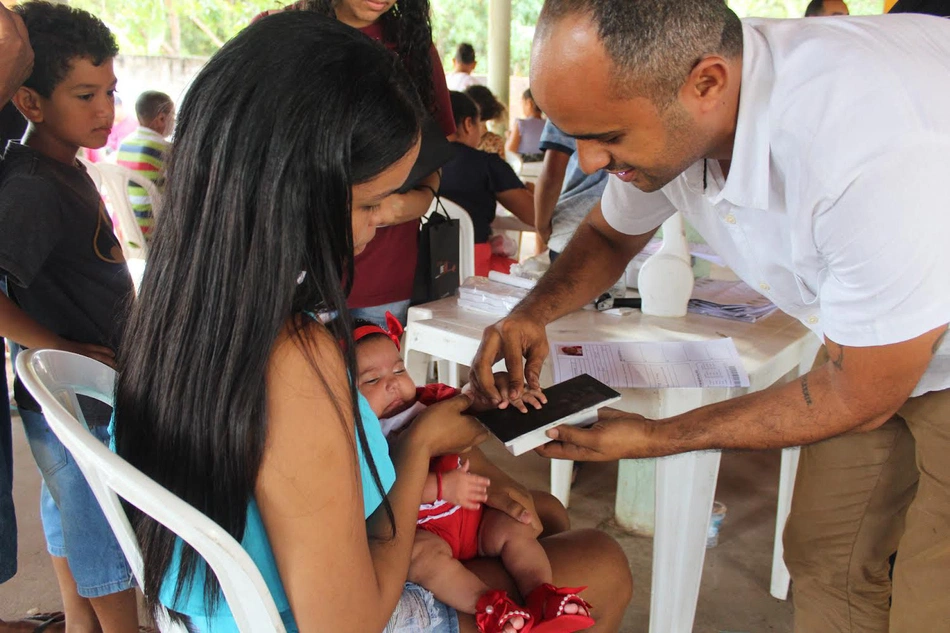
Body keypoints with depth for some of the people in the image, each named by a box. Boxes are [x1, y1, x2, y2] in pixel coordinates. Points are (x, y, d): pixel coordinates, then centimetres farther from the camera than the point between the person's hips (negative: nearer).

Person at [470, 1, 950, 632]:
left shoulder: (877, 151, -40)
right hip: (863, 346, 6)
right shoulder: (658, 108, -17)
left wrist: (657, 438, -19)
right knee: (825, 558, 9)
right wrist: (534, 313, -16)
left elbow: (860, 398, -26)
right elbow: (609, 234, 5)